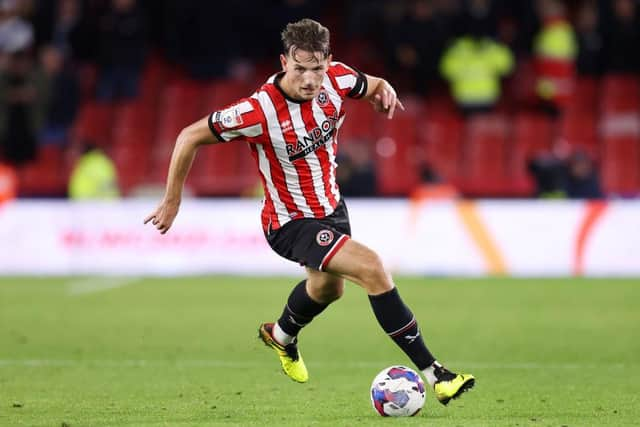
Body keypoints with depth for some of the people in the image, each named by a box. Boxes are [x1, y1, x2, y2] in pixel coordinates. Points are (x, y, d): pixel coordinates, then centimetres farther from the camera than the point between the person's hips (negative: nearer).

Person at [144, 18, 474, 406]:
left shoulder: (336, 79, -15)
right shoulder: (260, 111, -31)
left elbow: (373, 86, 8)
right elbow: (190, 137, -21)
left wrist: (384, 91, -17)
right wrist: (172, 201, -14)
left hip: (331, 206, 8)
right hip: (290, 223, -8)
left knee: (328, 288, 32)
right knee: (371, 267, -26)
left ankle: (281, 336, 66)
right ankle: (433, 373, -21)